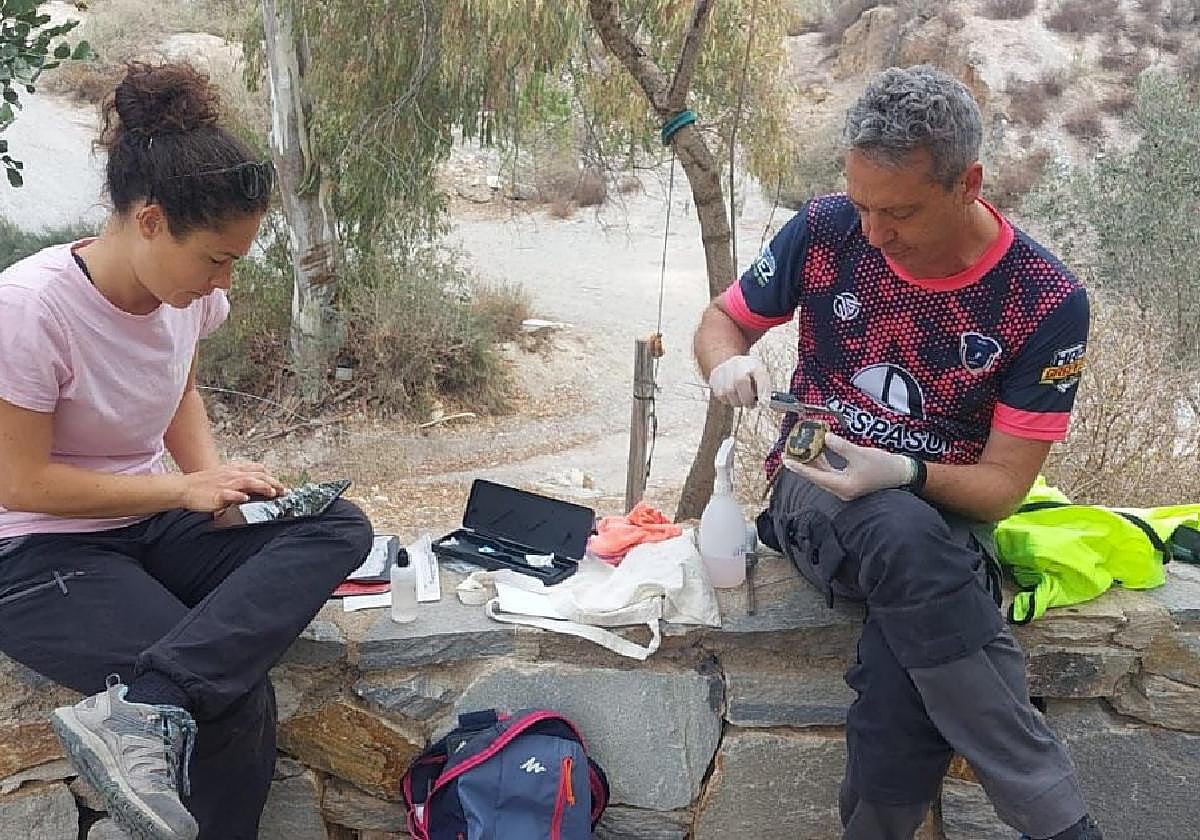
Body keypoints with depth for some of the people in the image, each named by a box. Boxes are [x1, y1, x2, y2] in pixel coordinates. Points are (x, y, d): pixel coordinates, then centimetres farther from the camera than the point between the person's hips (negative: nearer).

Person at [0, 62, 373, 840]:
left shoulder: (189, 290, -4)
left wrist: (220, 479, -5)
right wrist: (187, 490, -17)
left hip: (152, 527, 7)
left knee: (341, 527, -22)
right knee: (238, 703, -28)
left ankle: (140, 711, -32)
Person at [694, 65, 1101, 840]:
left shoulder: (1047, 302, -13)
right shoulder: (826, 231, -8)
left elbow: (1003, 486, -10)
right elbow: (720, 322, 7)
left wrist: (904, 473, -30)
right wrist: (729, 363, -18)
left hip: (943, 513, 0)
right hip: (817, 495, 1)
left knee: (905, 658, -37)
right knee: (908, 542, -37)